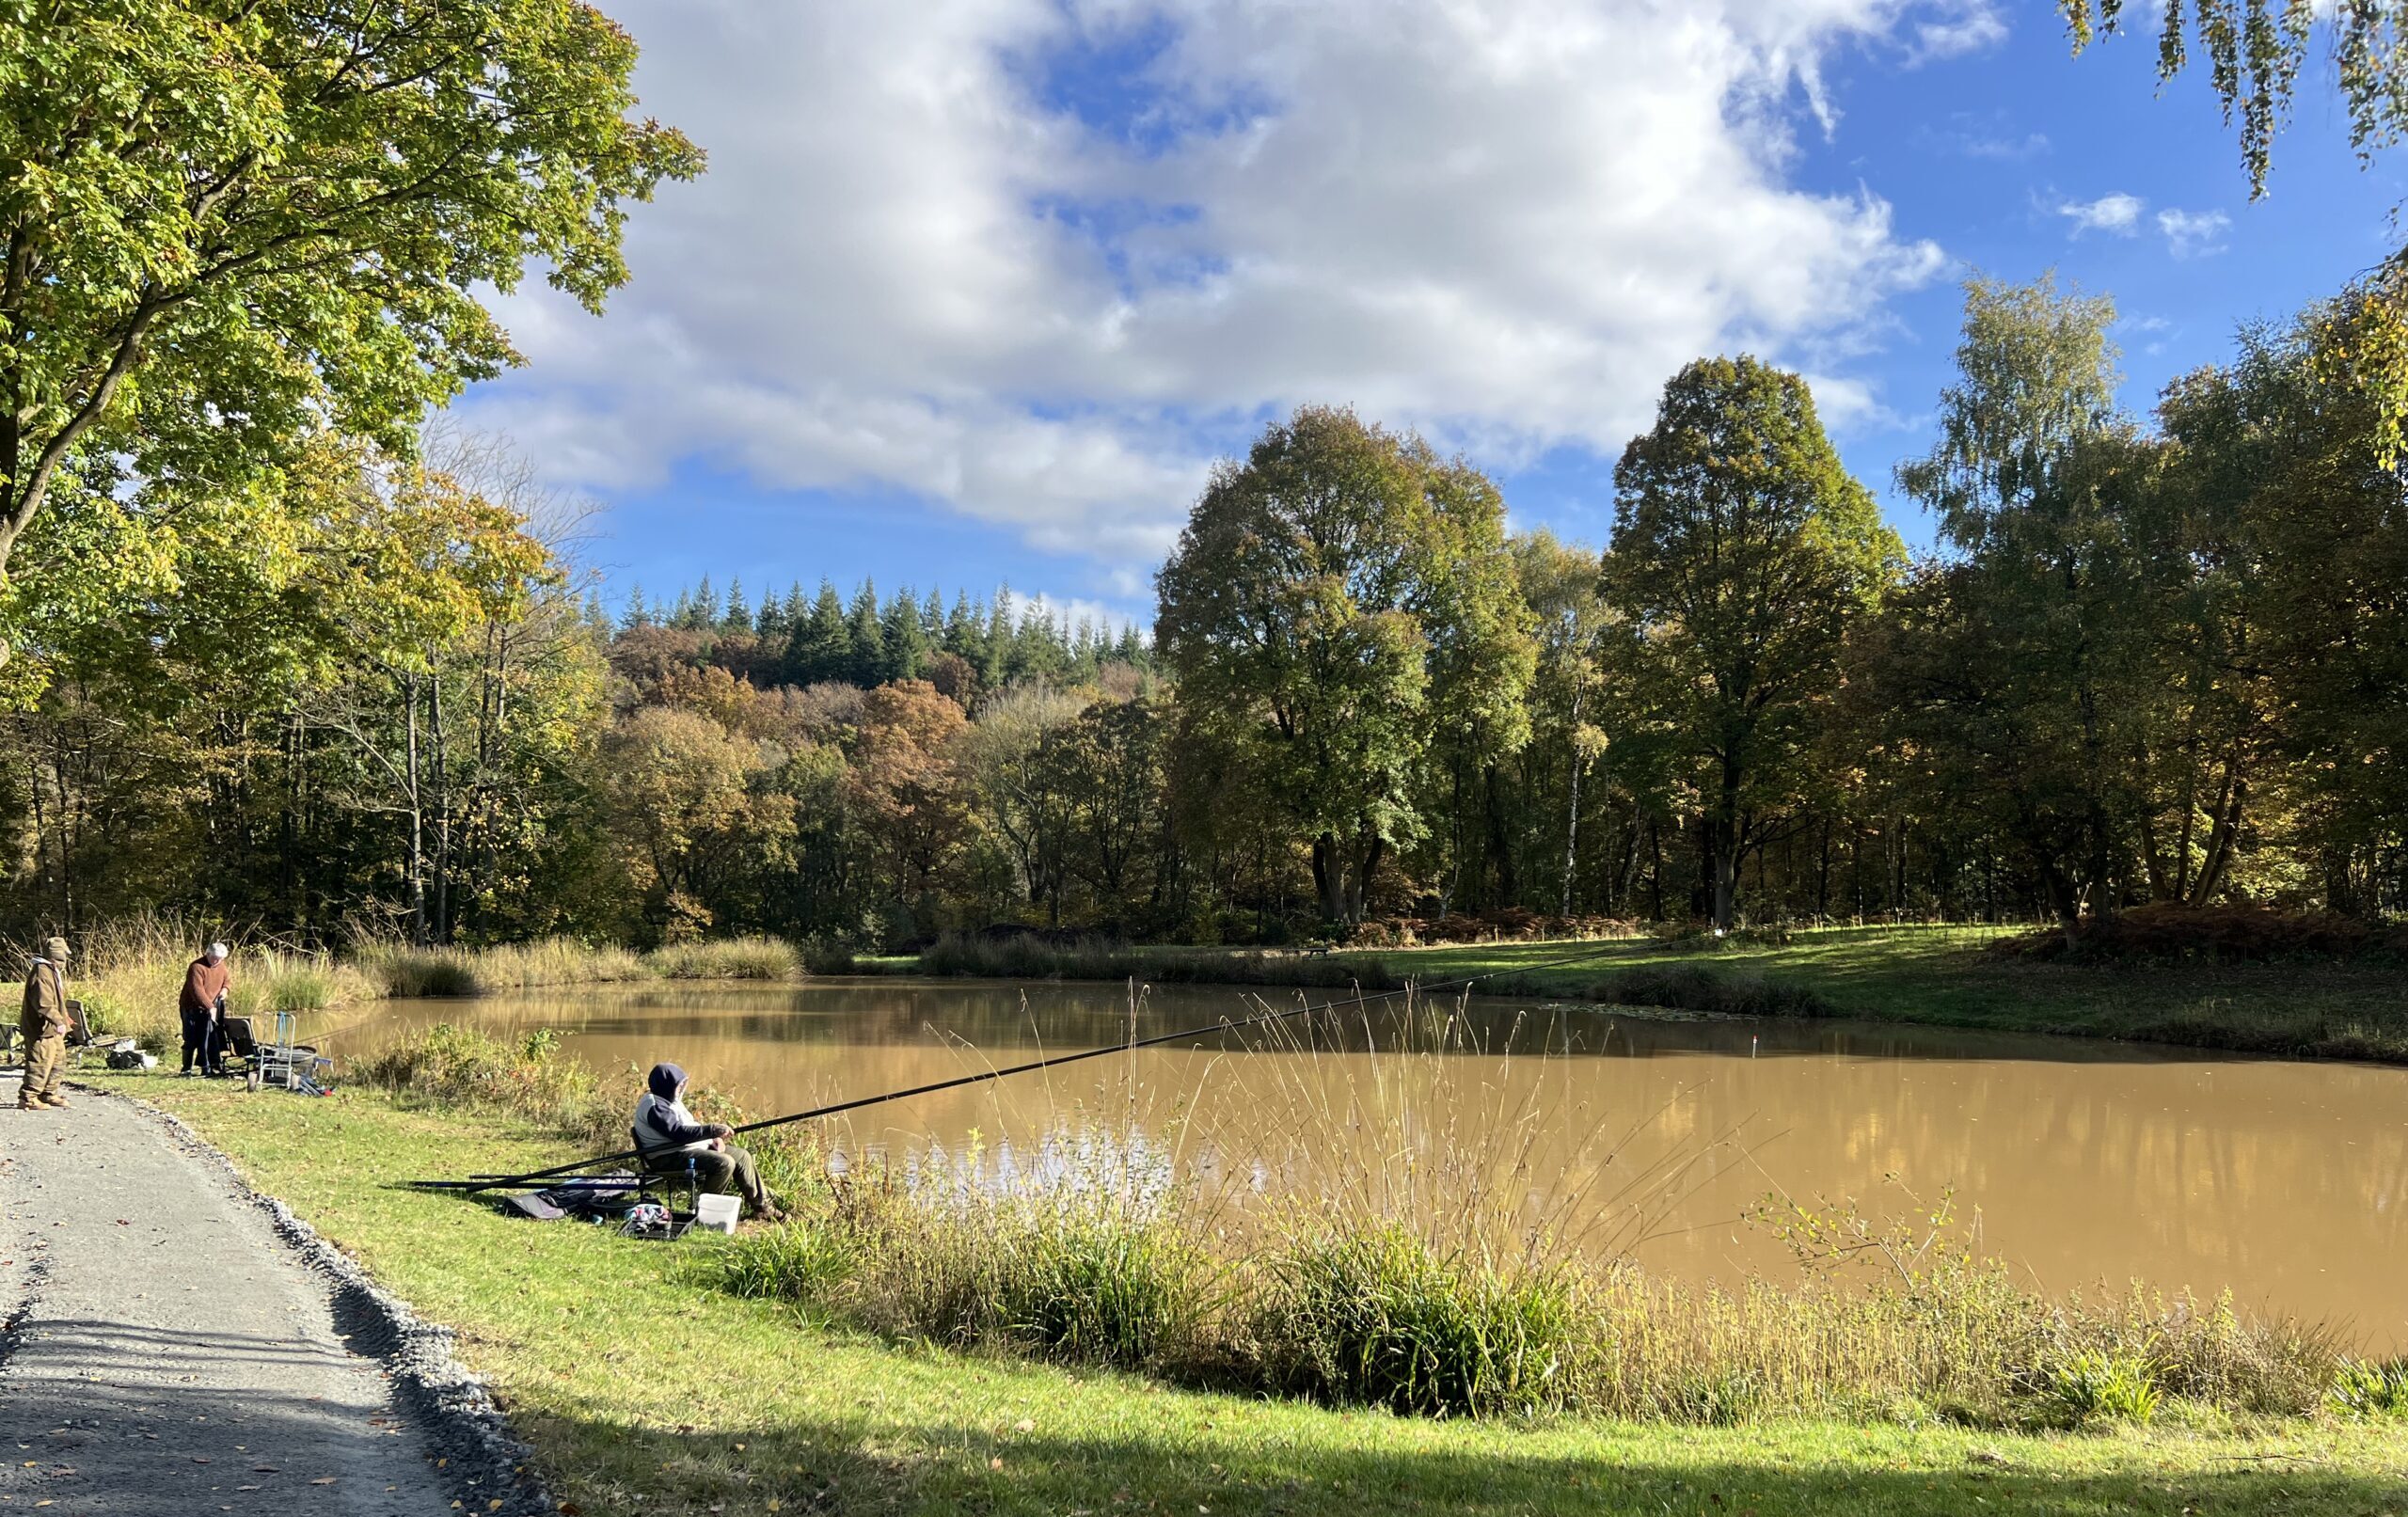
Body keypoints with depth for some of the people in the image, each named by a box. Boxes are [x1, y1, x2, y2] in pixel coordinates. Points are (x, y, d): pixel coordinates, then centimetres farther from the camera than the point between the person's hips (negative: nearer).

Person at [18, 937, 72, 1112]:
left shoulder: (55, 973, 15)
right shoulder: (41, 974, -20)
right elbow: (44, 1003, -30)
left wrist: (65, 1020, 30)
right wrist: (58, 1021, -37)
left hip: (53, 1030, 11)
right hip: (41, 1030, -11)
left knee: (58, 1061, 17)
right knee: (40, 1064, -8)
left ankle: (49, 1095, 28)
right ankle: (28, 1098, -1)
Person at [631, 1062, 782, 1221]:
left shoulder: (669, 1100, 16)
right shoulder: (654, 1106, -17)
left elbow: (690, 1128, 21)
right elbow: (678, 1132, -28)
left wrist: (712, 1139, 3)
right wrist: (713, 1130, -30)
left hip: (693, 1147, 11)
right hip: (669, 1158, -11)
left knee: (742, 1156, 5)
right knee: (724, 1163, -28)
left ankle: (763, 1204, 12)